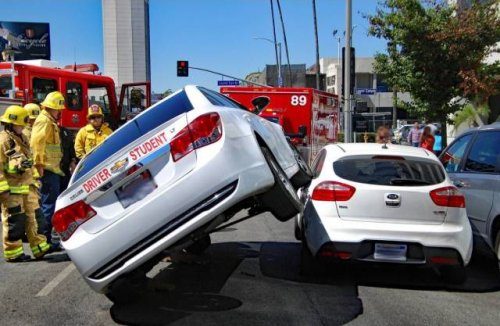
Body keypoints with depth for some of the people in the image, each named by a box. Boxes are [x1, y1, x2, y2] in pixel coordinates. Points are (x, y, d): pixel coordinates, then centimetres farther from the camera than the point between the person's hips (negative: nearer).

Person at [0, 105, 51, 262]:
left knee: (31, 218, 12)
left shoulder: (22, 139, 16)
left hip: (26, 188, 9)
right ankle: (13, 253, 9)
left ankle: (40, 248, 17)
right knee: (13, 221, -1)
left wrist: (34, 182, 21)